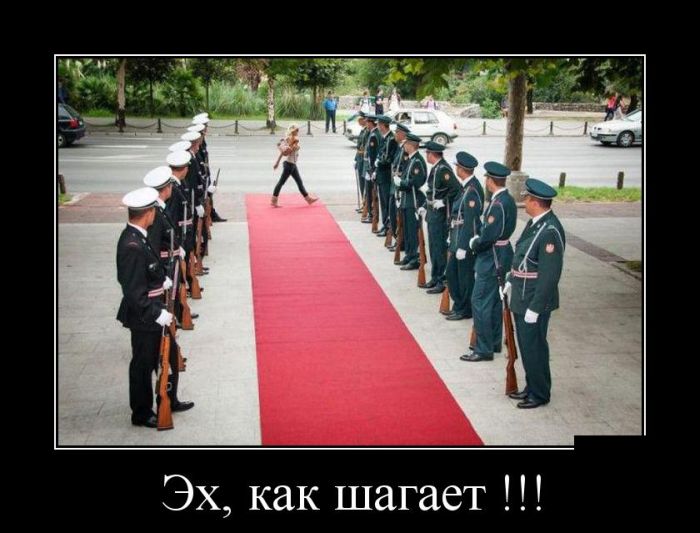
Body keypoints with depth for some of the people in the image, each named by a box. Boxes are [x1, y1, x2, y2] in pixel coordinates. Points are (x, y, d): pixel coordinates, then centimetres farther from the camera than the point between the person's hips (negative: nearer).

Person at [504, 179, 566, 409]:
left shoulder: (550, 231, -24)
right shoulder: (534, 223, 5)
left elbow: (549, 275, -24)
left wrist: (535, 308, -22)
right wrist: (510, 281, 16)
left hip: (534, 301, -9)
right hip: (521, 296, 9)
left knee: (534, 347, 5)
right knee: (526, 345, 20)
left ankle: (540, 394, 21)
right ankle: (531, 387, 35)